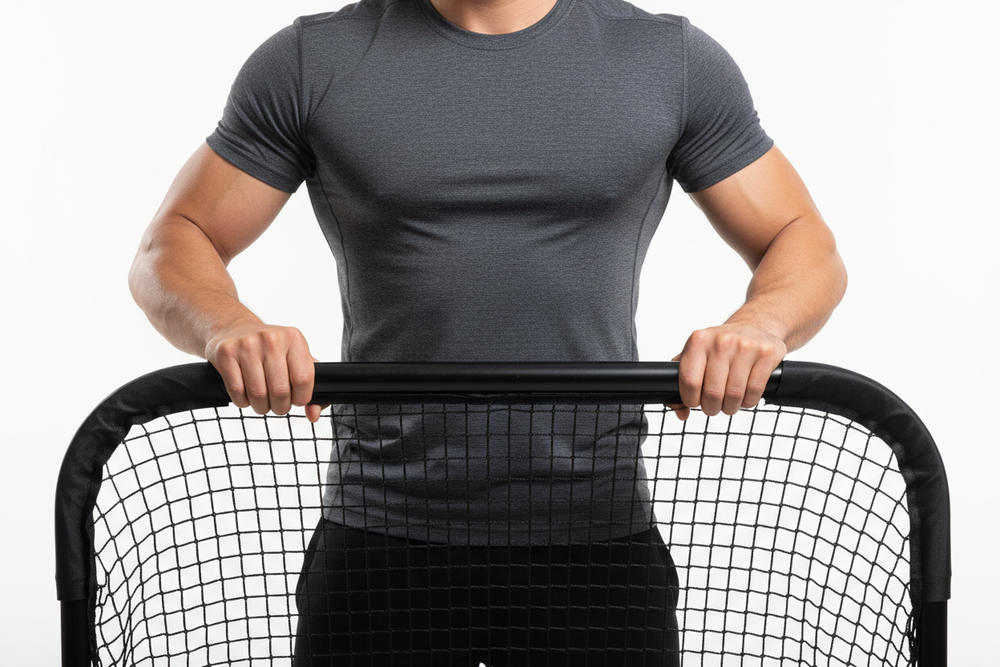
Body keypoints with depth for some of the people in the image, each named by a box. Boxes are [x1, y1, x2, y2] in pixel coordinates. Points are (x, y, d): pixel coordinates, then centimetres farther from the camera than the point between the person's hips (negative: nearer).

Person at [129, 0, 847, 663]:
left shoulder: (674, 60, 4)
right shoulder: (310, 61, 3)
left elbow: (807, 246, 8)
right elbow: (171, 250, 5)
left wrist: (759, 322, -16)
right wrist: (230, 328, -19)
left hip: (597, 547, 1)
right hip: (381, 546, 0)